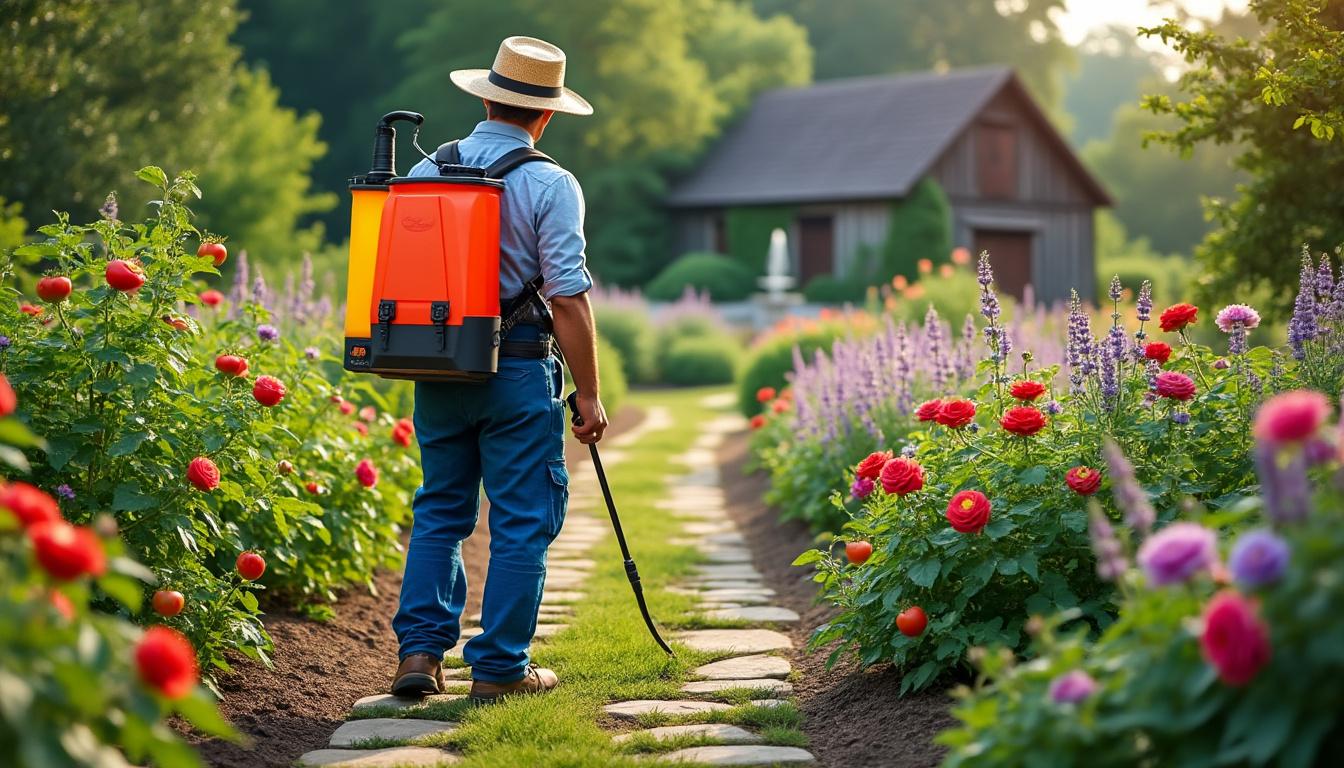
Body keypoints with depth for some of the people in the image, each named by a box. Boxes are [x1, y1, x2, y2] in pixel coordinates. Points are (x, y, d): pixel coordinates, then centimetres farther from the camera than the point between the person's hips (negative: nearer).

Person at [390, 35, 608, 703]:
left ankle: (420, 650, 8)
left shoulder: (424, 173, 7)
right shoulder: (550, 185, -8)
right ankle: (499, 667, 8)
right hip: (517, 371, -5)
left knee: (439, 512, 16)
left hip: (438, 371, 5)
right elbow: (568, 296, -13)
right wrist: (589, 393, -7)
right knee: (522, 522, 5)